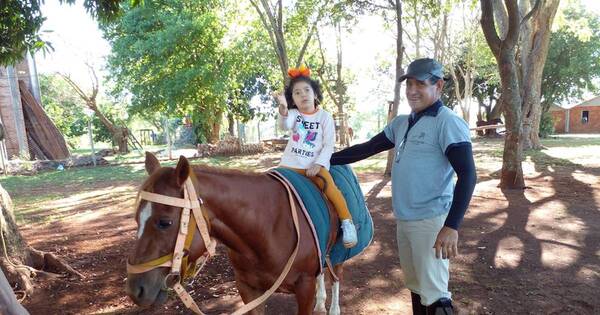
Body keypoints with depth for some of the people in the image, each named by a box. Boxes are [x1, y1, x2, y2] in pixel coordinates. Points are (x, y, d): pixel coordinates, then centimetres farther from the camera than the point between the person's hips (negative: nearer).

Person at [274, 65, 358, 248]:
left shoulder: (325, 116, 0)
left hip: (316, 164, -3)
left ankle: (347, 223, -12)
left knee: (330, 188, -25)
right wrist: (283, 108, -42)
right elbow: (285, 125, -21)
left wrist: (318, 164, -17)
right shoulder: (293, 114, 5)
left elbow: (329, 145, -4)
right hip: (290, 164, 3)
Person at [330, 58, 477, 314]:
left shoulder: (448, 123, -13)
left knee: (434, 294, -1)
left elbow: (467, 175, -20)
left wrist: (451, 226, -28)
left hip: (431, 221, -7)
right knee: (414, 286, 21)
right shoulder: (401, 123, 10)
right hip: (403, 220, 7)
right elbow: (367, 149, 14)